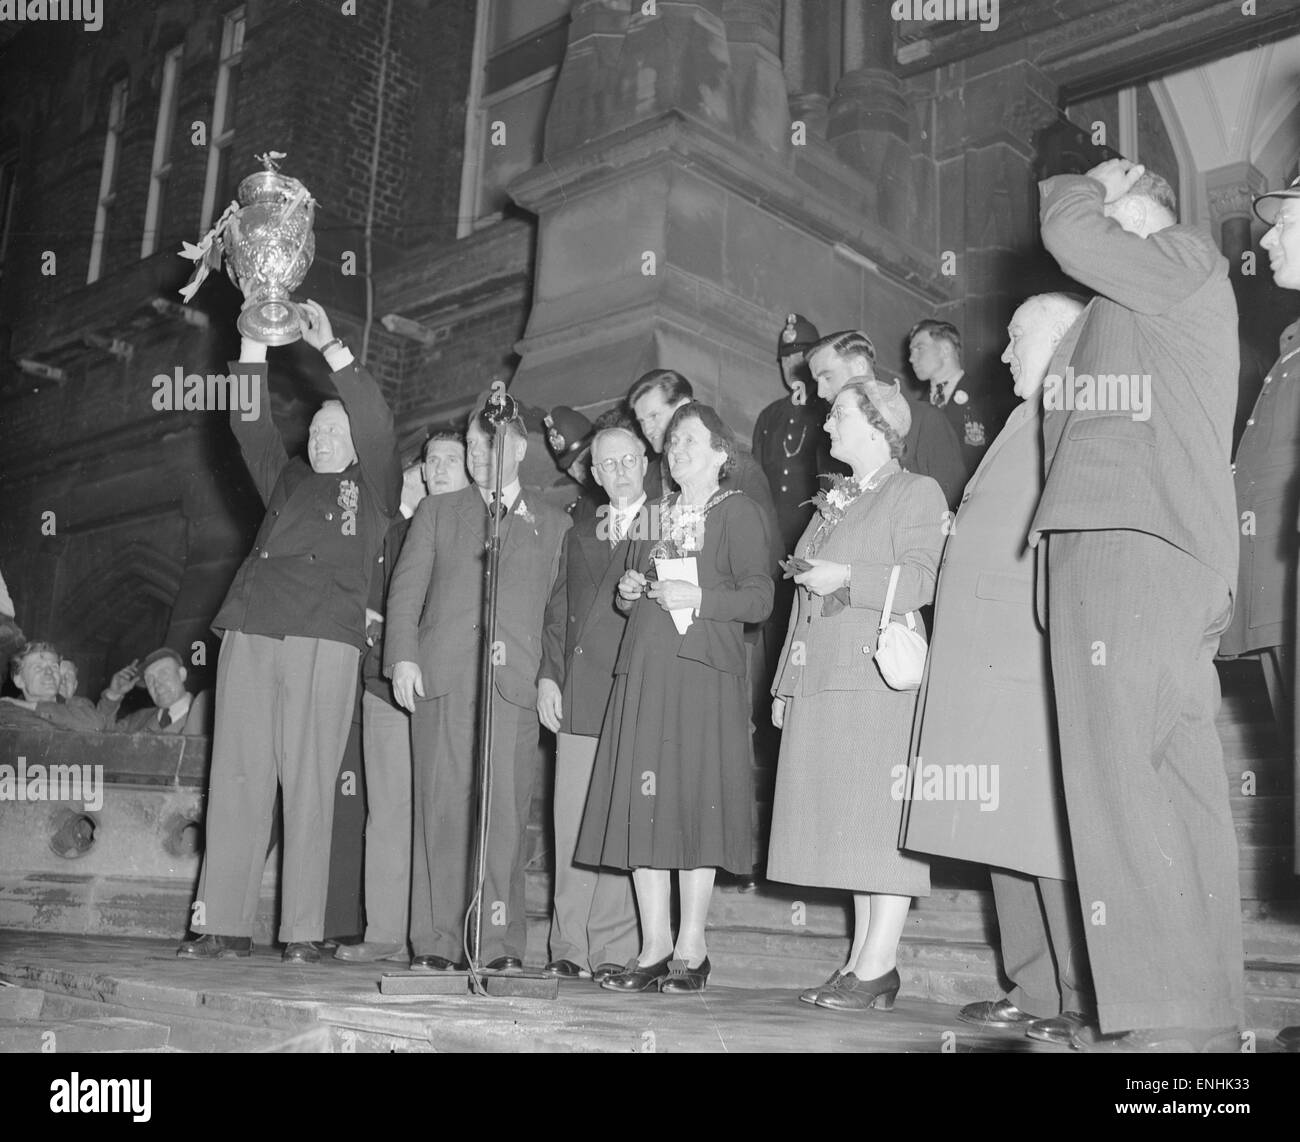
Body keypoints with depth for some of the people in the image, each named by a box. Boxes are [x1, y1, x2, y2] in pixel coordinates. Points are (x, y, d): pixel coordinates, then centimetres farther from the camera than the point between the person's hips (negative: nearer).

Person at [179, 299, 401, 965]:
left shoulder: (373, 488, 17)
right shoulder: (286, 480, 27)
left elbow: (377, 423, 2)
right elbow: (249, 423, 17)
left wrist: (329, 347, 0)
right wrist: (254, 341, 8)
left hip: (324, 640, -4)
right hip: (250, 634, 4)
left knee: (308, 785, -7)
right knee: (237, 778, -1)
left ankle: (302, 933, -4)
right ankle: (225, 926, 2)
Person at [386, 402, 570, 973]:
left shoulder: (553, 522, 18)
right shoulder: (437, 510, 20)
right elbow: (406, 588, 12)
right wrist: (402, 657, -2)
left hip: (515, 681, 0)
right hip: (442, 674, 1)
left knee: (506, 810, -5)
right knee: (441, 806, -2)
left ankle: (501, 942, 0)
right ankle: (435, 942, 3)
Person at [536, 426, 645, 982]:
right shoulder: (579, 530, 21)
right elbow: (559, 608, 18)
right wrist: (549, 675, 9)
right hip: (580, 694, 4)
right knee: (572, 820, 2)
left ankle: (613, 949, 4)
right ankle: (569, 946, 9)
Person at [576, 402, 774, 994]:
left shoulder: (738, 511, 5)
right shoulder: (653, 513, 23)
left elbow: (759, 599, -4)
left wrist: (697, 598, -17)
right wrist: (628, 590, 7)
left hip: (703, 671, -5)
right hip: (643, 672, 6)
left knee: (695, 798, -7)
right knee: (642, 804, 0)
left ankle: (691, 947, 1)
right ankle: (654, 945, 6)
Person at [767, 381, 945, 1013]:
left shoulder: (917, 492, 2)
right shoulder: (835, 500, 24)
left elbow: (917, 582, -10)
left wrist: (845, 576, -13)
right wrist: (786, 683, 19)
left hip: (880, 676, -8)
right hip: (820, 679, 8)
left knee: (880, 818, -8)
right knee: (847, 820, 6)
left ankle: (876, 969, -4)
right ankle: (862, 962, 12)